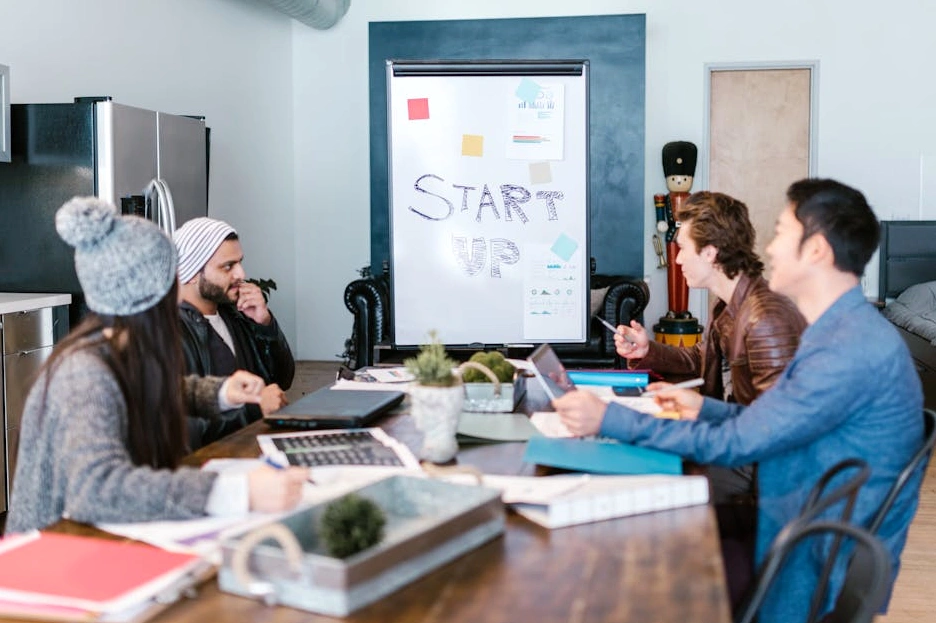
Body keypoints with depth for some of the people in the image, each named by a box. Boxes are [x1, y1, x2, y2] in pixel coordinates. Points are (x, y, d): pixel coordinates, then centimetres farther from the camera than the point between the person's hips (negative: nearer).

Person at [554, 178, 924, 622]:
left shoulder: (851, 349, -24)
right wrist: (705, 409, 13)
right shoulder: (840, 331, 10)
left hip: (813, 575, -9)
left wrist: (610, 419, -19)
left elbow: (736, 444, -23)